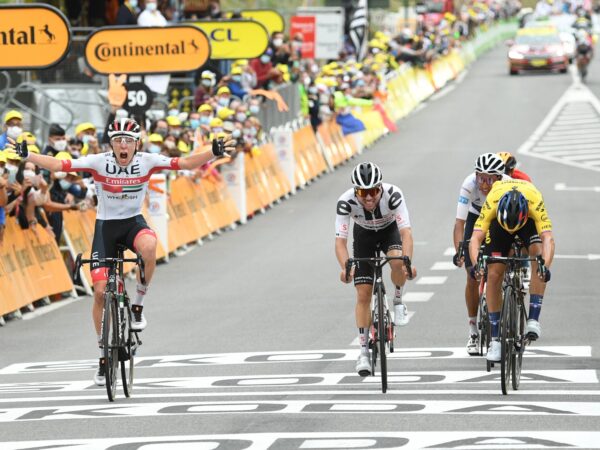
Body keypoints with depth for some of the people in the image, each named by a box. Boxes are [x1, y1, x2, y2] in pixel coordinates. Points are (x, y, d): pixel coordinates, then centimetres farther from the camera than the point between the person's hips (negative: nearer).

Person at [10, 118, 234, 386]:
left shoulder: (147, 161, -12)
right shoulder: (99, 162, -15)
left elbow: (186, 164, -15)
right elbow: (59, 165, -18)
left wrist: (213, 152, -30)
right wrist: (27, 156, -31)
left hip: (134, 222, 0)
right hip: (105, 225, 0)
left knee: (148, 246, -38)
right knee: (100, 291, -5)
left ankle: (138, 304, -14)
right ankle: (104, 353, 13)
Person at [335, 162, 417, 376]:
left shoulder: (393, 194, -36)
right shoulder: (346, 201, -34)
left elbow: (406, 232, -41)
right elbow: (340, 240, -36)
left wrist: (408, 262, -57)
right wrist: (346, 268, -54)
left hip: (389, 230, -1)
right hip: (364, 235, 1)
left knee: (397, 261, -34)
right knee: (363, 295, -7)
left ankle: (398, 302, -5)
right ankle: (364, 350, 2)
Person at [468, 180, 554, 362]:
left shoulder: (535, 202, -42)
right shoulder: (492, 202, -40)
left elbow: (548, 239, -49)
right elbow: (475, 238, -43)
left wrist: (545, 265, -65)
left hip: (529, 220, -1)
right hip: (499, 220, 1)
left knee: (538, 253, -29)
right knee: (494, 275, -9)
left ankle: (533, 319, -25)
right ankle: (495, 339, 0)